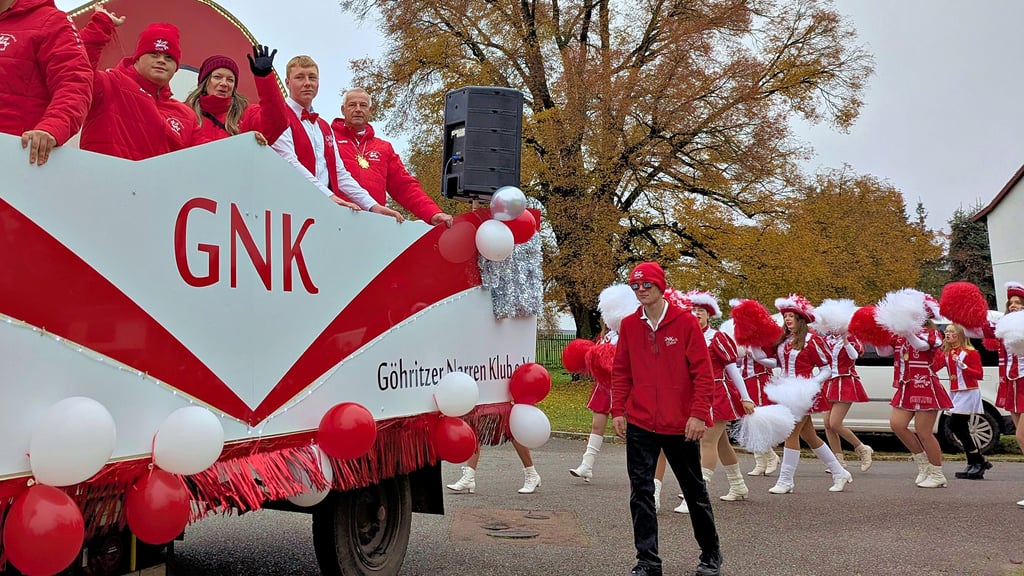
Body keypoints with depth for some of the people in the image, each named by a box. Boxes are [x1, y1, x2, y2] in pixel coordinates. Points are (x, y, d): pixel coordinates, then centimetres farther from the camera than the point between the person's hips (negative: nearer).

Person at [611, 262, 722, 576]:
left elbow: (703, 372, -7)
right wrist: (618, 410, 1)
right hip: (640, 425, 3)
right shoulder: (629, 325, 4)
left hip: (681, 425, -2)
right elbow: (621, 371, 8)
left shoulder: (686, 322, -6)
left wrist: (698, 414, -13)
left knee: (695, 491, 13)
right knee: (641, 493, 1)